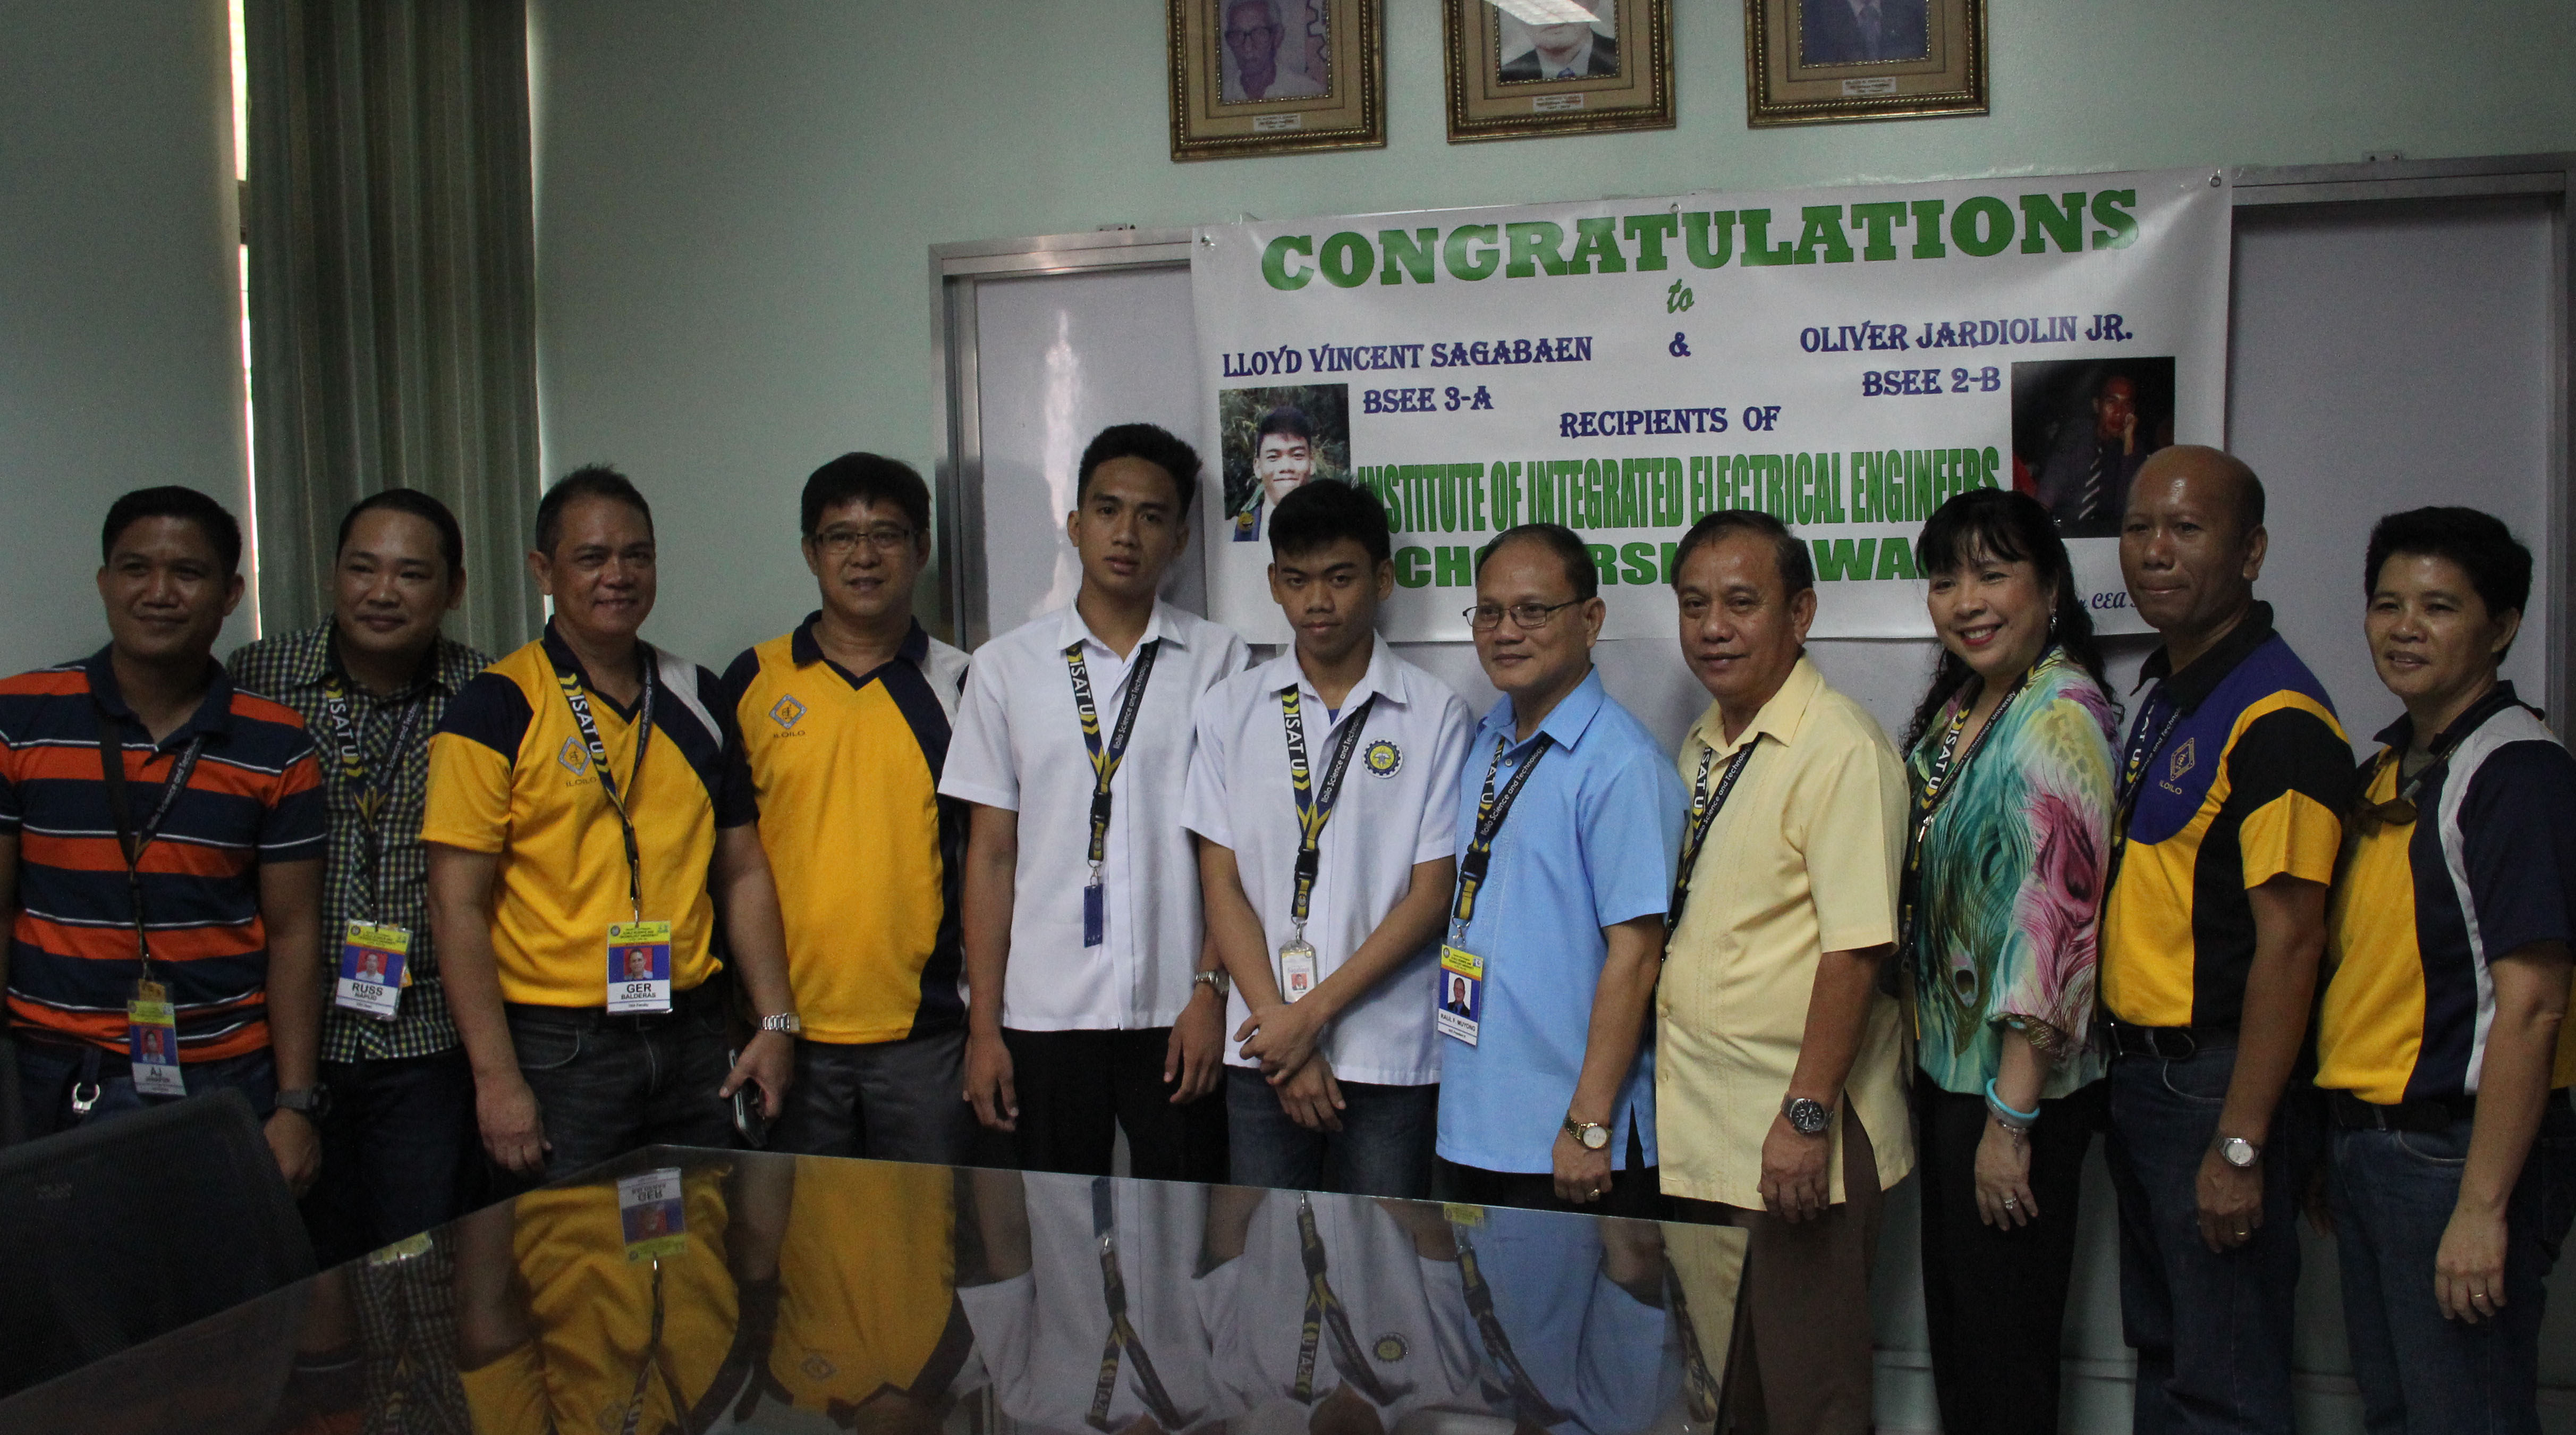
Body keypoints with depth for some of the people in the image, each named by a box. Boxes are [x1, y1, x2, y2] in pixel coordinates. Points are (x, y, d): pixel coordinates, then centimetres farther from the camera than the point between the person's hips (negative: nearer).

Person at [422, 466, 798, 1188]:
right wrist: (497, 1077, -14)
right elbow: (458, 906, -8)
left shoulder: (695, 697, 10)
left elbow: (743, 871, 14)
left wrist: (775, 1020, 6)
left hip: (692, 1039, 4)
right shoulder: (496, 707, -5)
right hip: (558, 1049, -4)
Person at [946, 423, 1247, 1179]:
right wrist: (983, 1024, 2)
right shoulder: (1006, 665, 7)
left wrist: (1212, 988, -7)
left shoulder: (1218, 661, 2)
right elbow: (991, 852, 6)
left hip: (1174, 1010, -1)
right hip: (1044, 1013, 1)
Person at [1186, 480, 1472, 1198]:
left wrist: (1314, 1012, -9)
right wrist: (1281, 1028, -6)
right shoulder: (1230, 710, 6)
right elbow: (1222, 883, 3)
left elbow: (1432, 892, -4)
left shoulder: (1437, 715, -2)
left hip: (1390, 1053, -2)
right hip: (1262, 1051, 2)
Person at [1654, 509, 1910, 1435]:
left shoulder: (1841, 751, -15)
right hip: (1697, 1131, 8)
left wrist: (1807, 1115, -23)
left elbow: (1855, 949, -20)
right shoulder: (1704, 747, 12)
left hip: (1793, 1140, -8)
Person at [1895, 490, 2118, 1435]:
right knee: (1952, 1321, 19)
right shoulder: (1952, 711, 9)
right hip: (1943, 1063, 8)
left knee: (2004, 1346, 4)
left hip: (2018, 1082, -8)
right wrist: (1926, 1057, 14)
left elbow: (2056, 919, -22)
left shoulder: (2058, 720, -18)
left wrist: (2011, 1116, -22)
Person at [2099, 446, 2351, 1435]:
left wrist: (2240, 1146, -23)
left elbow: (2288, 941, -22)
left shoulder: (2276, 715, -18)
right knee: (2161, 1353, 20)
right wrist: (2128, 1066, 12)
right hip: (2141, 1068, 9)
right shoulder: (2166, 696, 12)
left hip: (2221, 1080, -9)